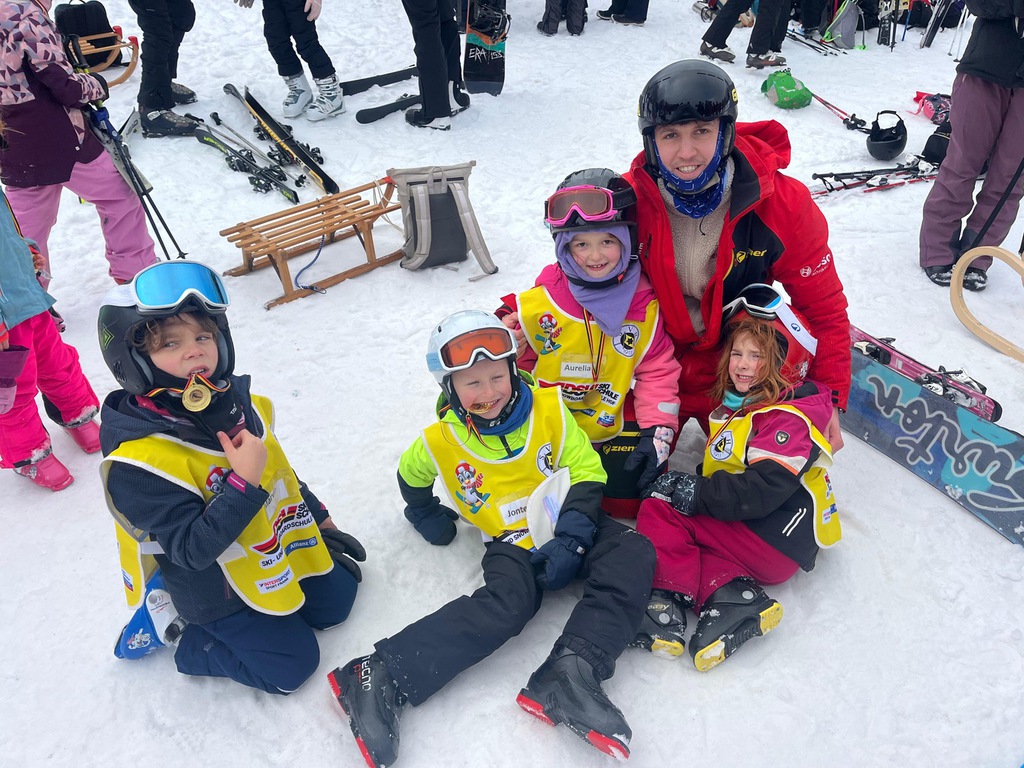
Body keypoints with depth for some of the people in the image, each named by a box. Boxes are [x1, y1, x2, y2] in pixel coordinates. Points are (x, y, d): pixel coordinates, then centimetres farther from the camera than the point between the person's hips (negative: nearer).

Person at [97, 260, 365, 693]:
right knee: (292, 664, -3)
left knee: (335, 602, 14)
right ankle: (183, 640, 15)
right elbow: (193, 550, -30)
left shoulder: (237, 403, -7)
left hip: (281, 551, 7)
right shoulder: (139, 462, -29)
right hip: (214, 590, -7)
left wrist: (319, 519, 17)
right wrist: (244, 483, -37)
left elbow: (279, 472, 10)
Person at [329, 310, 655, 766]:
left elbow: (587, 471, -6)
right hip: (511, 542, -2)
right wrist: (426, 515, 22)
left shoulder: (548, 408, -7)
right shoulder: (441, 442, -4)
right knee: (508, 602, -32)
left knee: (634, 555, -25)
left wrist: (571, 536, -16)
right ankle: (381, 680, -33)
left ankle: (570, 674, -37)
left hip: (570, 527, 2)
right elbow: (410, 477, 19)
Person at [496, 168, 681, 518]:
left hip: (619, 424, 1)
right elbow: (515, 363, -1)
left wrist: (657, 432, -13)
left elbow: (657, 371, -4)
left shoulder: (644, 306, -8)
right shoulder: (541, 302, -12)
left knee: (628, 499, -6)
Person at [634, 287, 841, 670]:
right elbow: (717, 476, 21)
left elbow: (760, 492, -25)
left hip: (776, 543, -10)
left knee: (658, 511, -17)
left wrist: (692, 492, -21)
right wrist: (684, 484, 2)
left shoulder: (791, 419, -14)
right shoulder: (735, 407, 15)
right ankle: (724, 592, -19)